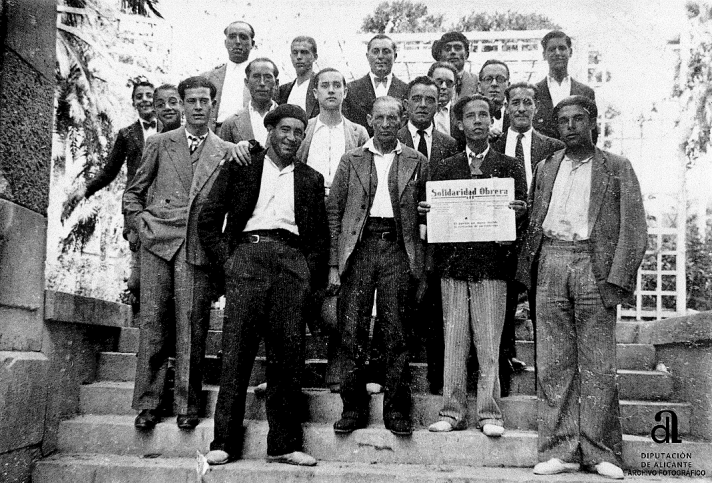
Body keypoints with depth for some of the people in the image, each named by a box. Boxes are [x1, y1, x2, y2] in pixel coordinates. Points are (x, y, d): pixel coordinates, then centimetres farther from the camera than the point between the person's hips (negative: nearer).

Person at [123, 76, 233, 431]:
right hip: (158, 243, 1)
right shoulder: (159, 144, 14)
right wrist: (141, 225, 3)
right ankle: (147, 404, 6)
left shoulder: (225, 152, 12)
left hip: (199, 250, 0)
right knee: (153, 323, -1)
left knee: (192, 328, -2)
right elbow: (133, 193, 16)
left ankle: (187, 405, 7)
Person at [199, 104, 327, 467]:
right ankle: (225, 442, 0)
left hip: (292, 260, 2)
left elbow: (321, 236, 18)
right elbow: (208, 219, 9)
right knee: (236, 351, -6)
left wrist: (310, 272, 4)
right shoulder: (240, 169, 15)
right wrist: (225, 259, -1)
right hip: (247, 253, -2)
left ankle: (284, 444, 4)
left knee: (288, 354, -2)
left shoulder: (311, 180, 21)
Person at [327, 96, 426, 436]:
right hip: (359, 247, 1)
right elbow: (333, 211, 8)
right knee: (353, 332, 0)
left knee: (396, 333, 0)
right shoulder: (351, 160, 12)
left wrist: (420, 263, -2)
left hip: (397, 248, 0)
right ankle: (353, 409, 10)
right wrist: (334, 263, 0)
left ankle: (396, 410, 9)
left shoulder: (417, 162, 11)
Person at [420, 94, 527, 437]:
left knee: (489, 344, -1)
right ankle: (452, 412, 12)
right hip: (452, 264, 2)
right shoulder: (444, 169, 14)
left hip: (492, 264, -2)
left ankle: (489, 414, 7)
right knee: (453, 341, 4)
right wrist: (427, 212, -7)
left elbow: (522, 218, 6)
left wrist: (519, 214, -16)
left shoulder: (510, 167, 9)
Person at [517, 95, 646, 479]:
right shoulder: (545, 168, 19)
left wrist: (616, 281, -10)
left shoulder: (617, 168, 9)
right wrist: (525, 274, 4)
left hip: (594, 265, -3)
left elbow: (633, 231, 1)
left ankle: (599, 452, 8)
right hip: (550, 263, 3)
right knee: (553, 362, 1)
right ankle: (561, 451, 8)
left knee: (597, 364, -2)